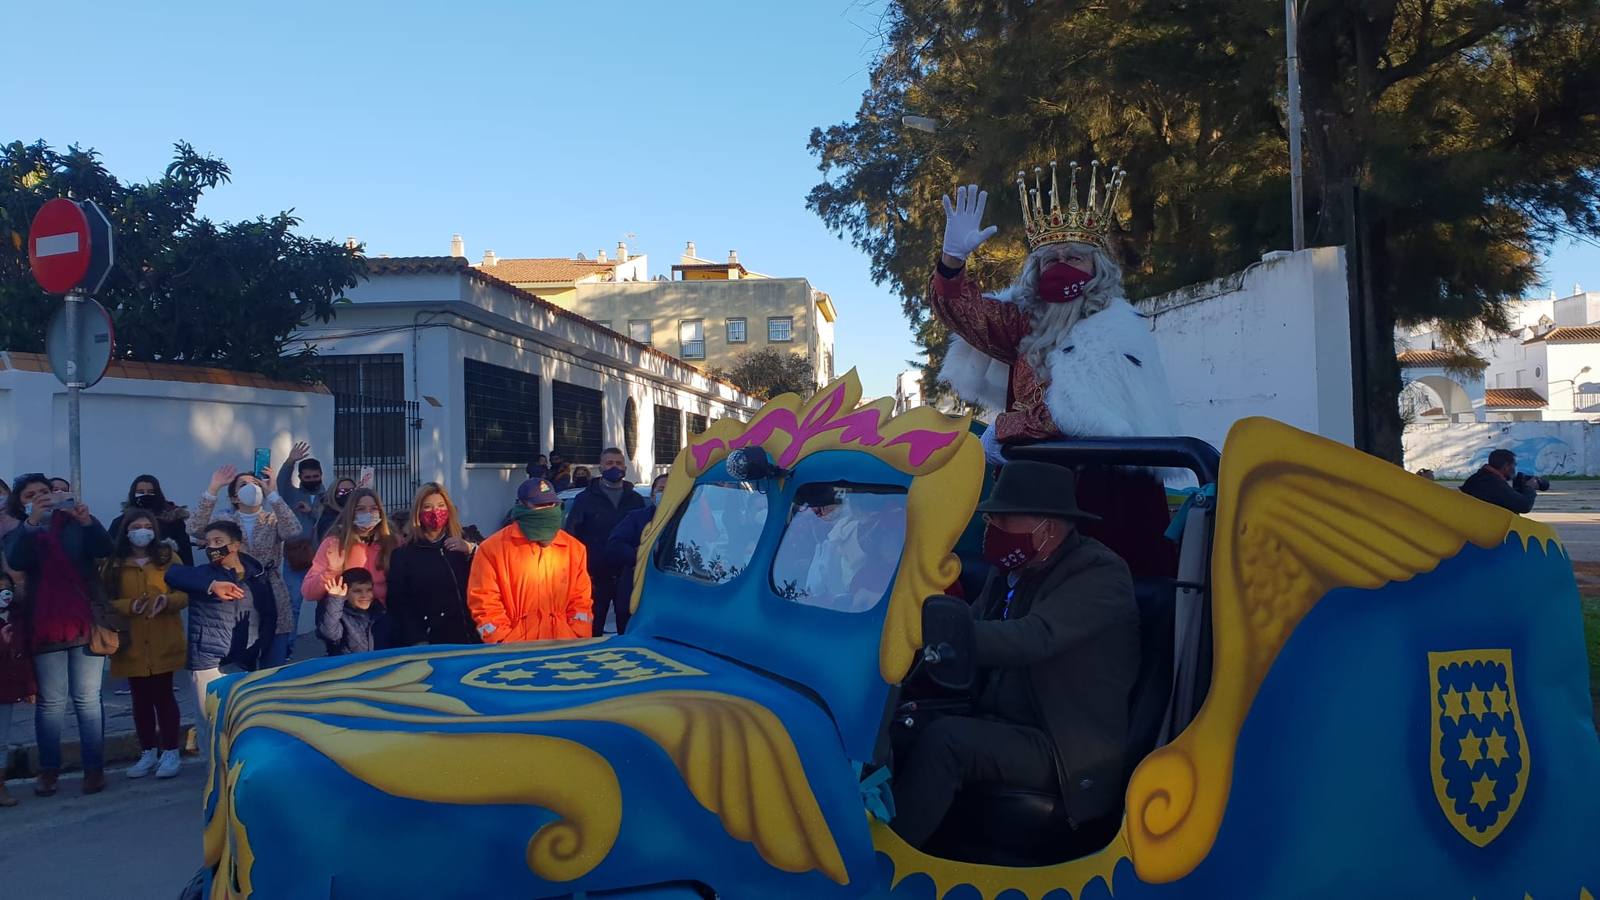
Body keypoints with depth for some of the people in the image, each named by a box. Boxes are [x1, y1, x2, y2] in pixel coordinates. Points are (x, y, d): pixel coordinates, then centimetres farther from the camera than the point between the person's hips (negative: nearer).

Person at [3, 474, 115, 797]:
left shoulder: (75, 524, 7)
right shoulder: (17, 534, 8)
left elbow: (104, 549, -10)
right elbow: (15, 561, -13)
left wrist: (88, 521, -28)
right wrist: (31, 522, -27)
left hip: (85, 622, -1)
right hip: (45, 625, 1)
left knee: (87, 699, 1)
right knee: (51, 701, 4)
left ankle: (94, 769, 3)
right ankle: (48, 770, 10)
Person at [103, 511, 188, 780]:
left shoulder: (168, 557, 3)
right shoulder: (114, 564, 5)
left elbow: (185, 594, -1)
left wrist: (166, 601, -22)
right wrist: (130, 606, -19)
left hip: (164, 643, -2)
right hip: (131, 644, 2)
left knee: (163, 695, 0)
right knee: (141, 698, 9)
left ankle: (170, 753, 8)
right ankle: (148, 753, 19)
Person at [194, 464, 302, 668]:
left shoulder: (273, 519, 4)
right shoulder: (224, 520, 5)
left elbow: (293, 531, -17)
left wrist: (272, 491, -19)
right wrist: (213, 489, -18)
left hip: (272, 601, 0)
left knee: (274, 668, 5)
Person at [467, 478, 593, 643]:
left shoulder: (574, 548, 10)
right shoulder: (493, 548, -1)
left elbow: (581, 601, 12)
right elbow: (484, 603, -4)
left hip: (562, 648, 3)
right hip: (514, 650, -3)